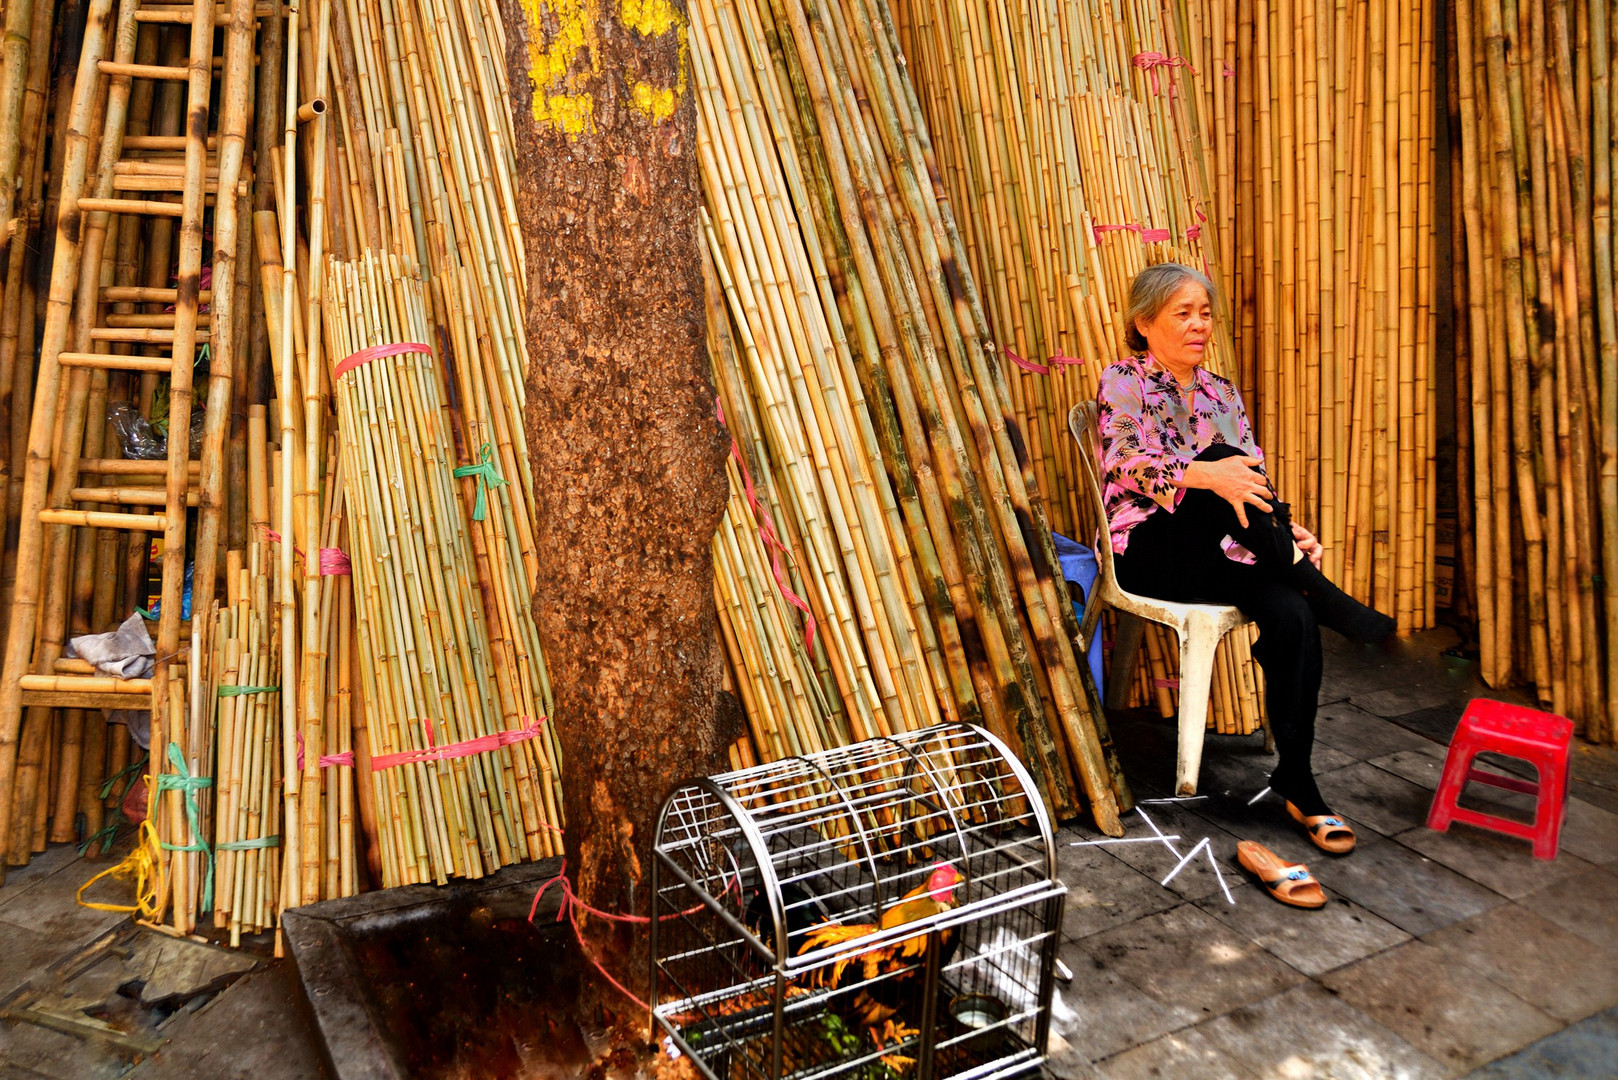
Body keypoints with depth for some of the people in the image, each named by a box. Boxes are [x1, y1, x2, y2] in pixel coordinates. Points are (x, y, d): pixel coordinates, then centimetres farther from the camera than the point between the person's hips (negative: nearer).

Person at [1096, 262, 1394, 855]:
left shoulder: (1222, 394, 19)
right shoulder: (1123, 383, 2)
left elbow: (1252, 481, 12)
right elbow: (1127, 463, -16)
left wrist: (1287, 531, -8)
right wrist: (1207, 474, -33)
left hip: (1219, 554, 5)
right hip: (1148, 550, -4)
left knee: (1291, 615, -26)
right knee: (1220, 466, -31)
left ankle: (1297, 783, -19)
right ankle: (1321, 592, -21)